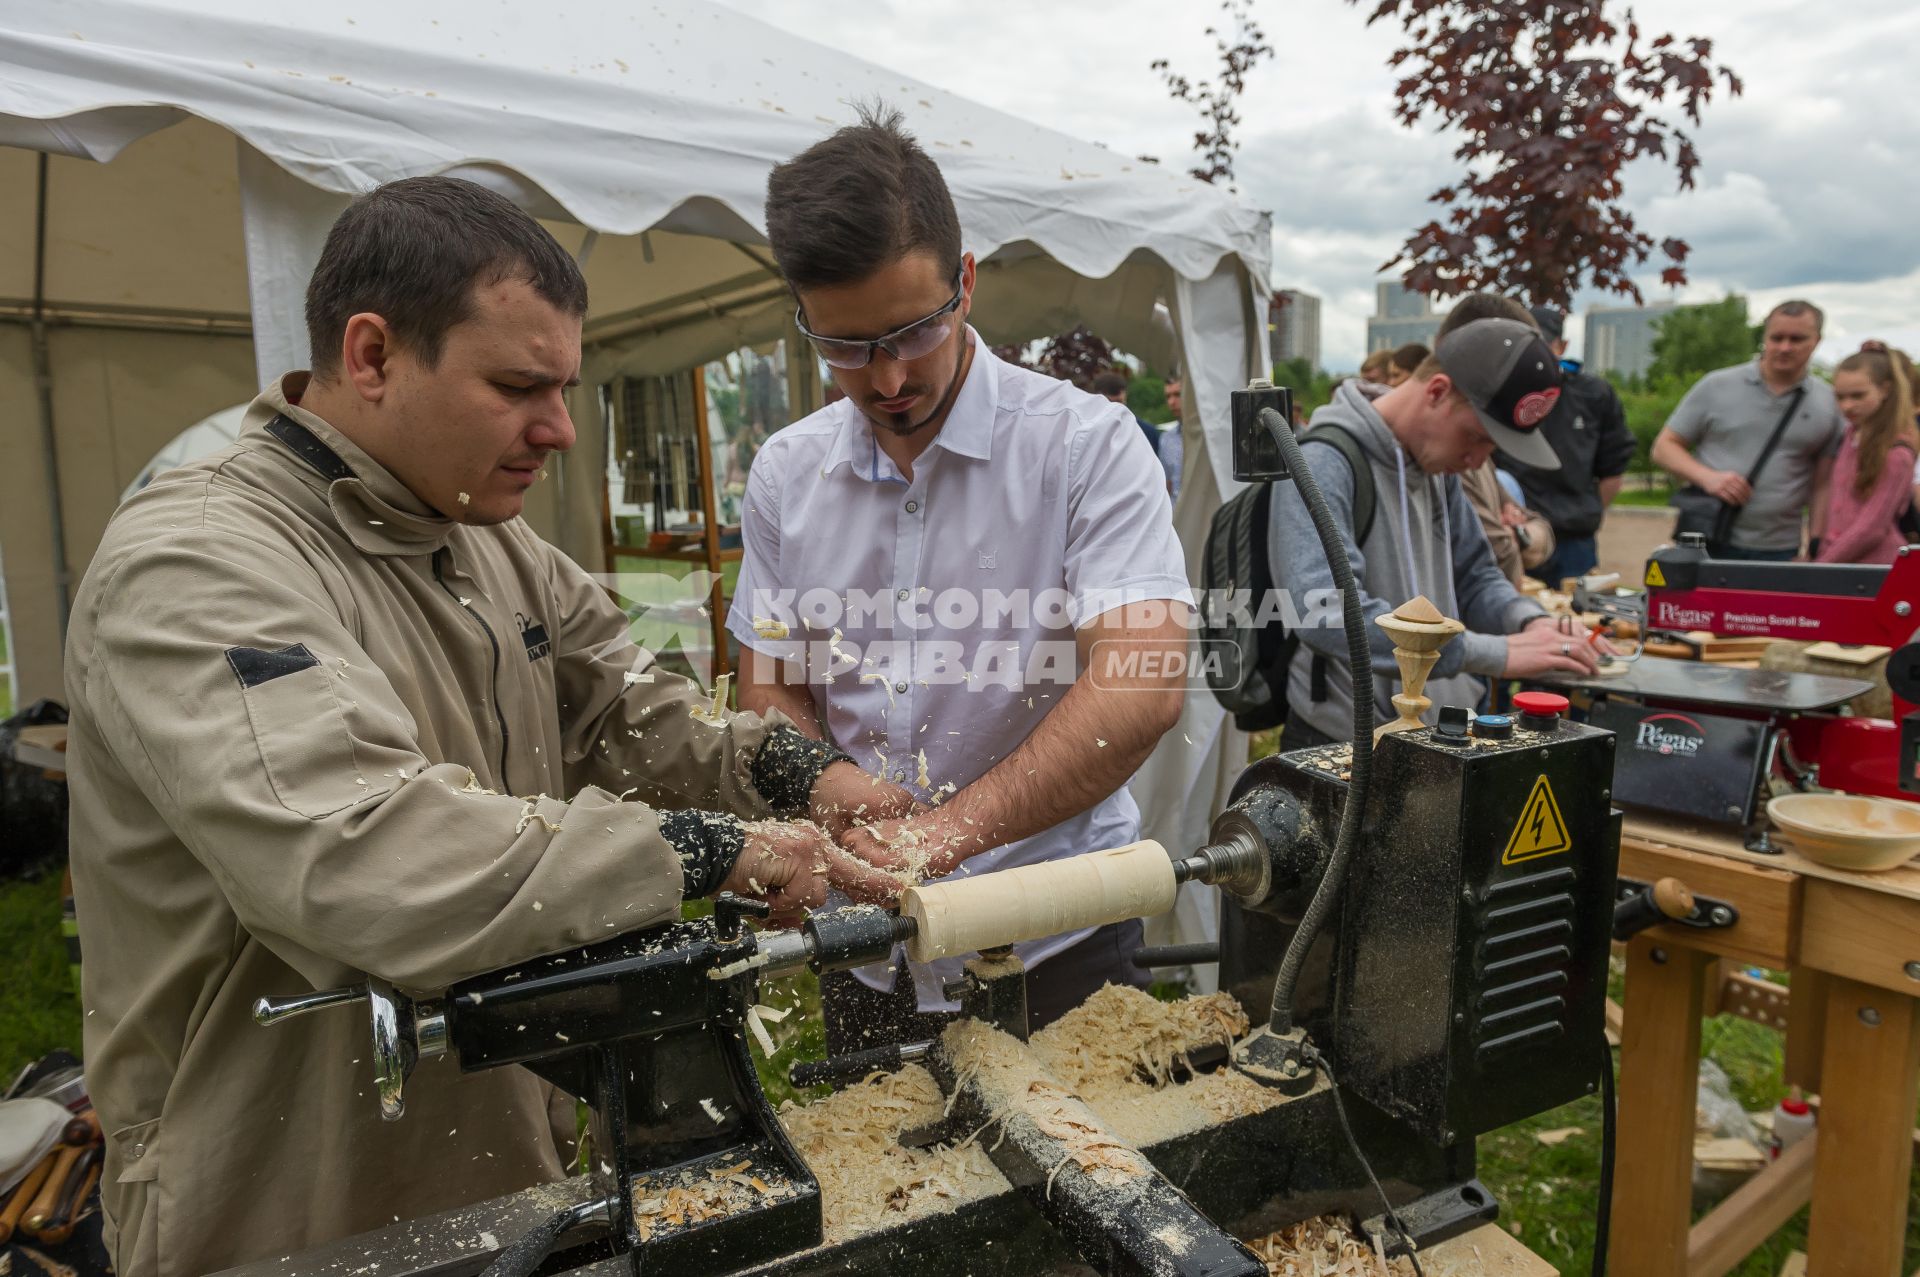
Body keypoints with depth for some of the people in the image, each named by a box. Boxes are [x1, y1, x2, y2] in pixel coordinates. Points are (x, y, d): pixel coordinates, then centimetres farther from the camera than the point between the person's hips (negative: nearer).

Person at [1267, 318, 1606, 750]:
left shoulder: (1436, 462, 6)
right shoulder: (1322, 465, -20)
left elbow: (1472, 576, 14)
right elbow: (1327, 614, -32)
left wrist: (1531, 621, -8)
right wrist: (1494, 653, -31)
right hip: (1346, 746, -8)